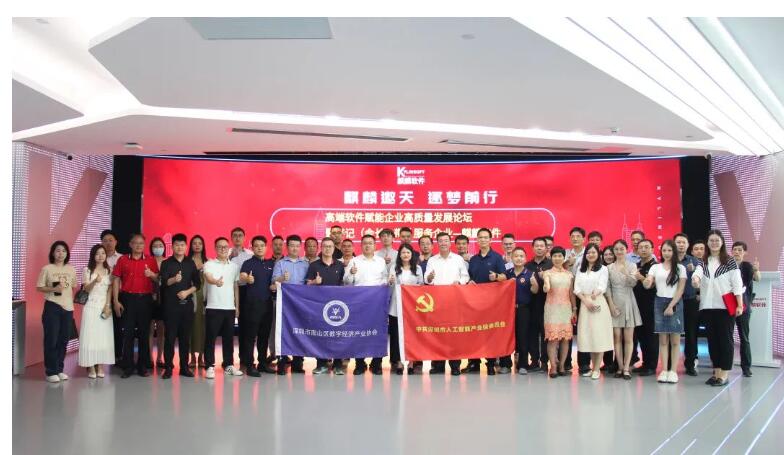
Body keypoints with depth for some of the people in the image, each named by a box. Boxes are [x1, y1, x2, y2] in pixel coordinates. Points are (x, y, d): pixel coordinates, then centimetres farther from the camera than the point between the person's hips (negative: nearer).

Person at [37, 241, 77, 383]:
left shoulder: (71, 269, 8)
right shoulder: (47, 269, -3)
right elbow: (39, 287, -4)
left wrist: (74, 299, 5)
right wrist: (53, 289, -18)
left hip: (68, 307, 4)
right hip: (52, 307, -4)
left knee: (63, 340, 7)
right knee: (51, 339, -2)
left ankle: (59, 369, 17)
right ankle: (51, 372, 5)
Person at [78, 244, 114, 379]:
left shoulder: (108, 271, 9)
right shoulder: (87, 270, 1)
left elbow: (110, 290, 6)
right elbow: (85, 290, -5)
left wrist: (108, 306, -6)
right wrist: (95, 281, -24)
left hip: (105, 306, 3)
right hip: (91, 306, -2)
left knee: (104, 336, 1)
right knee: (90, 335, -5)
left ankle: (100, 366, 7)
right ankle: (91, 367, -1)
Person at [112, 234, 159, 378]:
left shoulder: (151, 260, 7)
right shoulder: (123, 260, 7)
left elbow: (158, 280, 8)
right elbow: (116, 280, 5)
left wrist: (151, 275, -14)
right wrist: (116, 301, -2)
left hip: (145, 299, 1)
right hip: (128, 299, 0)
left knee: (144, 332, 4)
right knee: (127, 332, -1)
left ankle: (143, 366, 11)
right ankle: (128, 366, 6)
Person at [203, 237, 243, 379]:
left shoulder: (234, 266, 12)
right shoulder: (209, 264, -2)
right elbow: (208, 278, -24)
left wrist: (237, 306, 9)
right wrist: (216, 282, -46)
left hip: (230, 308, 4)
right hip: (213, 307, -4)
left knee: (228, 338, 9)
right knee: (211, 338, -2)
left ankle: (229, 365, 17)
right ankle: (210, 367, 3)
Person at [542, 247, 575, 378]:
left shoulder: (569, 274, 12)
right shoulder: (547, 273, 3)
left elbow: (572, 293, 12)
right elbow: (546, 288, -14)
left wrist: (574, 309, 7)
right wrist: (545, 287, -37)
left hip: (566, 308, 3)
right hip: (552, 308, -3)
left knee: (566, 337, 1)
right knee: (552, 337, -8)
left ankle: (562, 365, 8)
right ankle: (553, 367, -5)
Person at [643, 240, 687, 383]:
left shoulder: (680, 268, 2)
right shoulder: (655, 267, 7)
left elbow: (680, 290, -3)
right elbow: (647, 285, -5)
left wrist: (671, 306, -12)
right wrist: (646, 282, -29)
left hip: (675, 303, -2)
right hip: (660, 303, 2)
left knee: (675, 340, -1)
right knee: (663, 339, 3)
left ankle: (673, 371, 2)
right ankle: (664, 370, 4)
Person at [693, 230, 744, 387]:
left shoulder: (730, 261, 2)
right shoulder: (703, 262, 12)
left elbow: (737, 283, -3)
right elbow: (697, 273, -9)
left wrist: (739, 305, -9)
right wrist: (695, 278, -34)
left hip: (726, 306, -4)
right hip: (707, 307, 4)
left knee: (725, 338, -2)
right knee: (712, 339, 8)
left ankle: (724, 374, 1)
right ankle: (716, 371, 17)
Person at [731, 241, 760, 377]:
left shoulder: (747, 266, -1)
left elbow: (757, 278, -19)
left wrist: (756, 270, -40)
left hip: (743, 305, -1)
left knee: (744, 337, 2)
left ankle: (746, 367, 6)